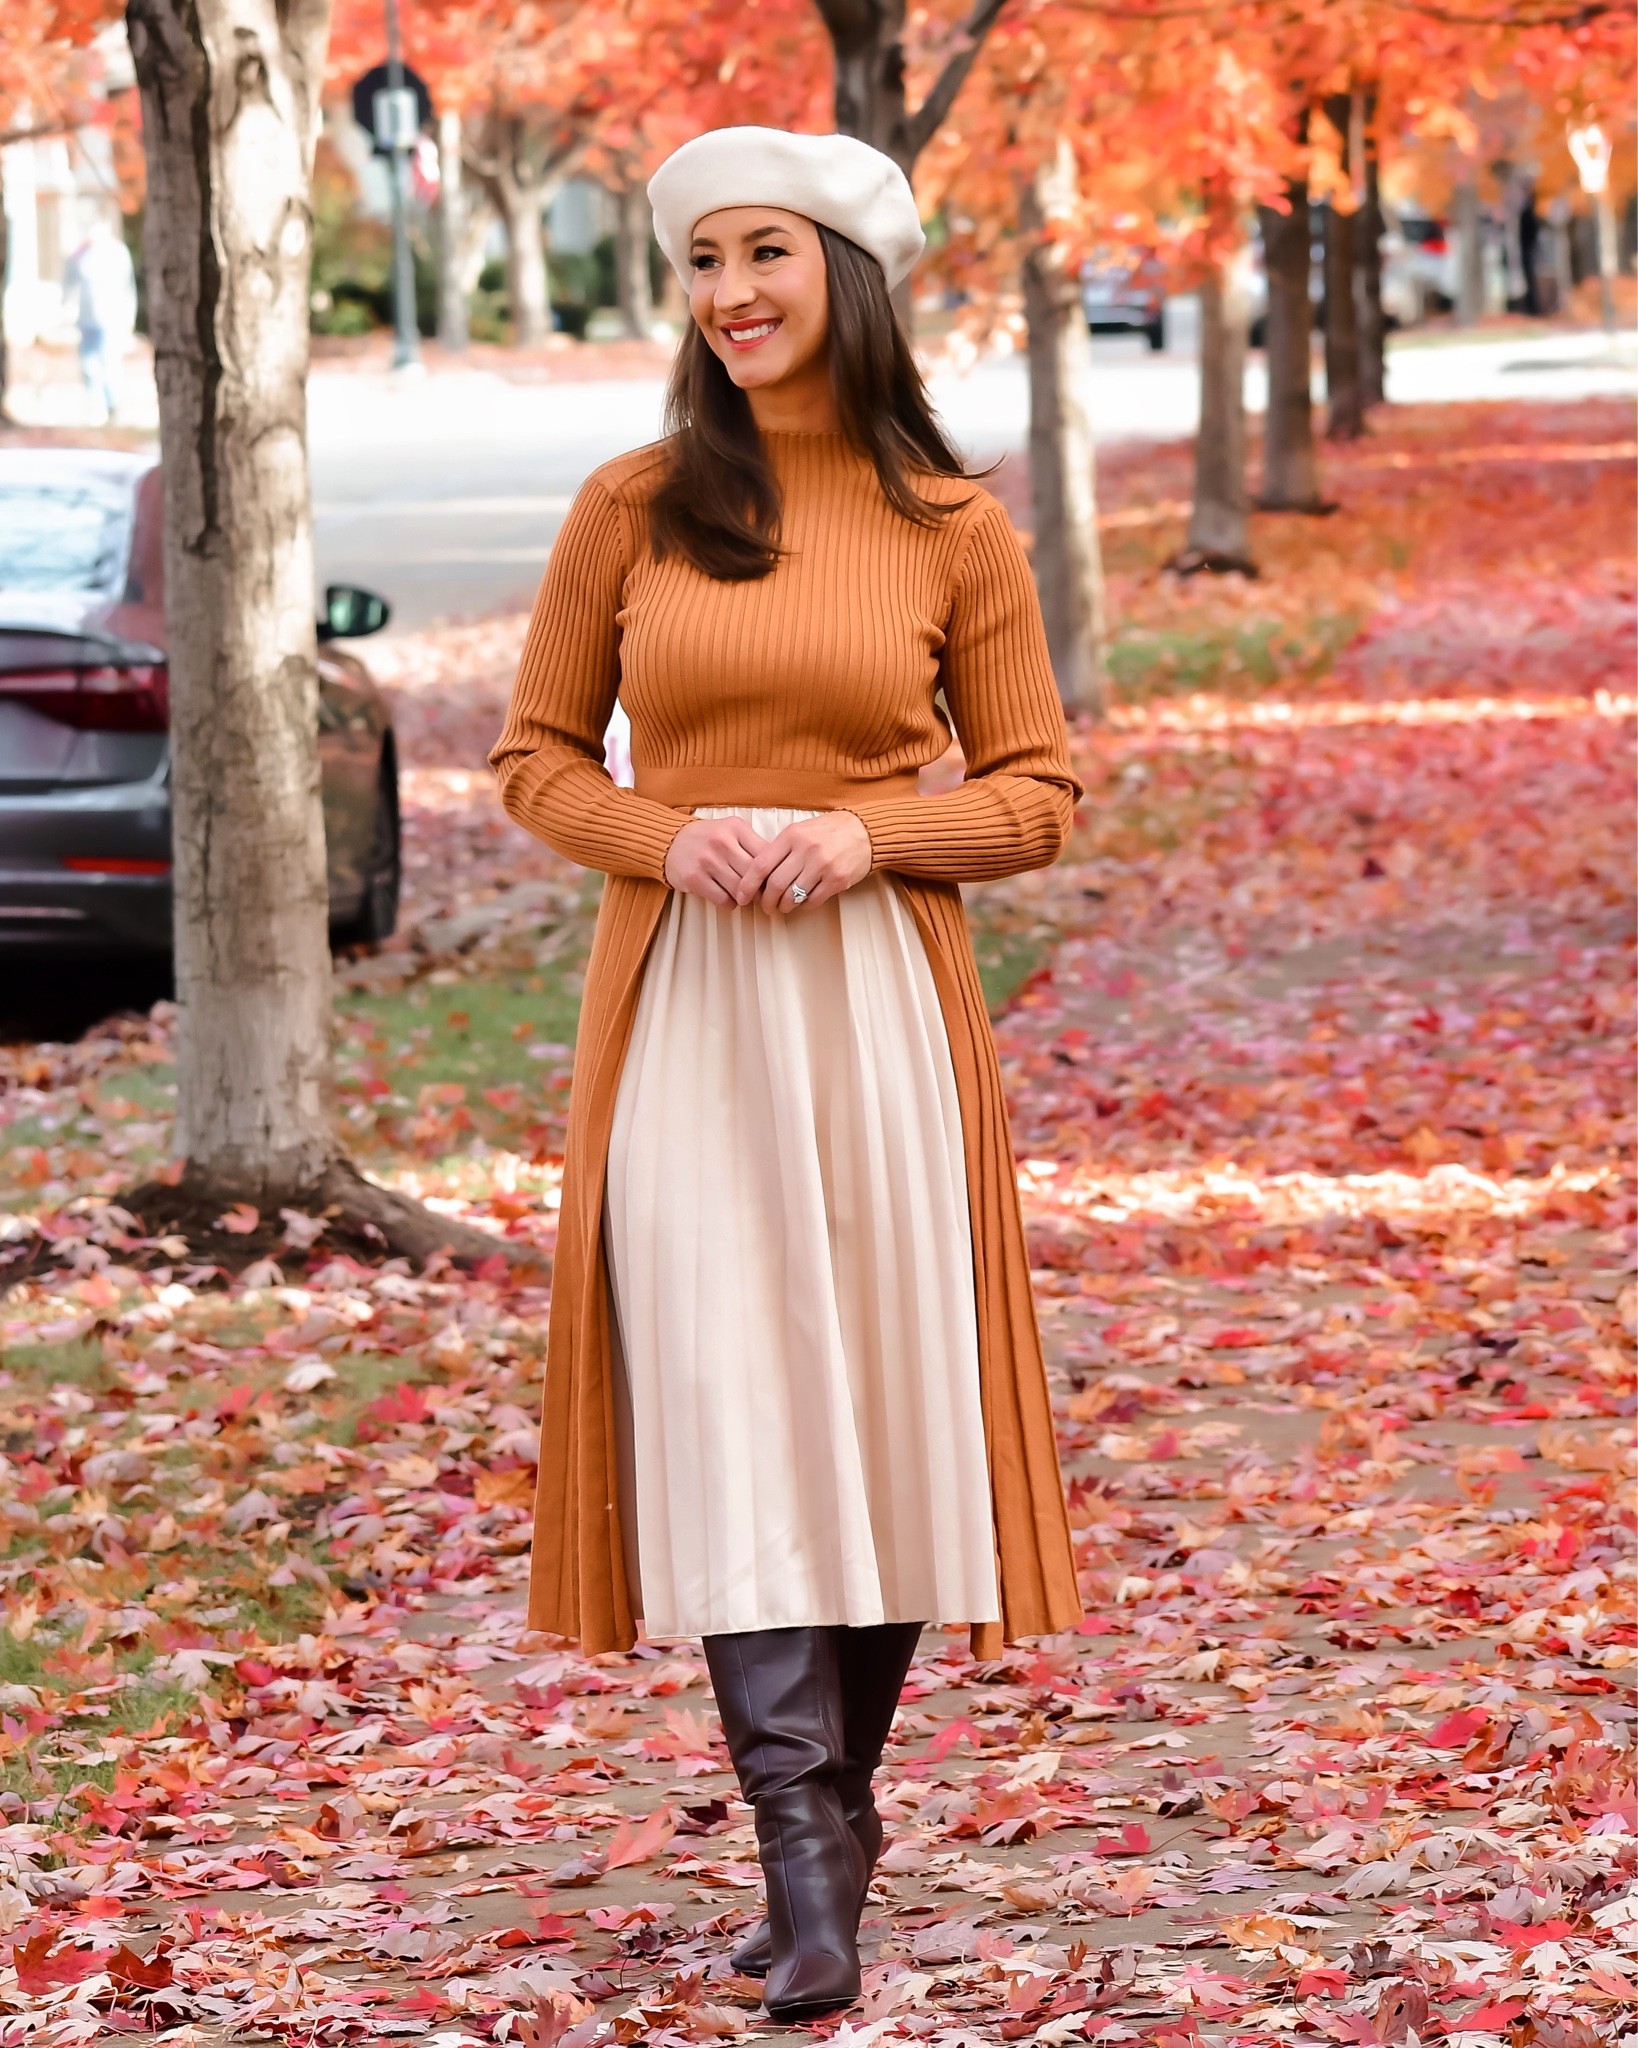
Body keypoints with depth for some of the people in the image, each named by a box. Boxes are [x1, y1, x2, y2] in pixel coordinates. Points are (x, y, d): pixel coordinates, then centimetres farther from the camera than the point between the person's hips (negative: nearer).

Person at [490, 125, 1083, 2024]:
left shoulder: (952, 531, 3)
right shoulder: (631, 510, 4)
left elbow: (1034, 792, 6)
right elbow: (536, 756, 9)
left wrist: (863, 833, -12)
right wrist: (672, 837, -10)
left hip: (877, 1001, 0)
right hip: (682, 999, 0)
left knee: (870, 1403, 3)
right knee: (718, 1403, -10)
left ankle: (837, 1813, 19)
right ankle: (807, 1863, -12)